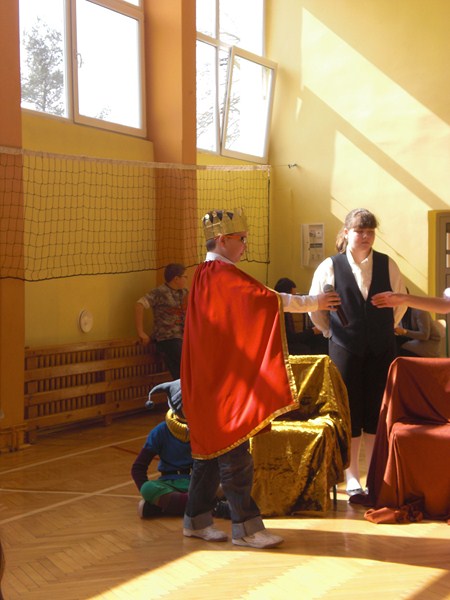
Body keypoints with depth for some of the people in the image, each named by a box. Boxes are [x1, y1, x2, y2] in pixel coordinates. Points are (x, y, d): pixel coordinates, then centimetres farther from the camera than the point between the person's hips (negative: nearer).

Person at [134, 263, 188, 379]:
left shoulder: (184, 292, 14)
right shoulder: (160, 292, -8)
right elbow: (139, 305, -17)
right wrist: (140, 332, -18)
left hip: (182, 338, 7)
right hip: (168, 339, -7)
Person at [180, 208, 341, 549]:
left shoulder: (205, 275, 15)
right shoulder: (224, 275, -15)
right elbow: (267, 299, -22)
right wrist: (312, 303, -15)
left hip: (211, 378, 10)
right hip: (223, 379, -10)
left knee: (211, 447, 14)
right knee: (234, 452, -4)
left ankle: (197, 520, 22)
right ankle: (245, 527, 3)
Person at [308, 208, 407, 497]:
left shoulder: (387, 265, 2)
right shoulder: (330, 267, -3)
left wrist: (388, 328, 12)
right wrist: (332, 331, 9)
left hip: (382, 350, 2)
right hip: (345, 350, -2)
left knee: (376, 412, 6)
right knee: (350, 413, 4)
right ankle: (352, 478, 15)